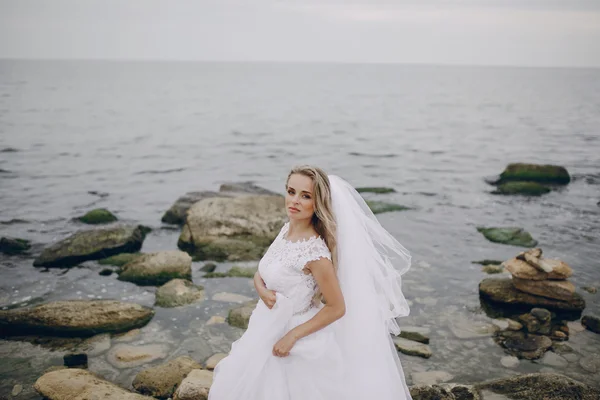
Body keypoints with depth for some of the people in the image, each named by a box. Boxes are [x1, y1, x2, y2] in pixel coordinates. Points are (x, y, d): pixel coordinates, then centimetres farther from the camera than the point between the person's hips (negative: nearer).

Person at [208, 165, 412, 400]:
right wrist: (262, 290, -14)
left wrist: (292, 336, -19)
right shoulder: (287, 229, -3)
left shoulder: (315, 252, -26)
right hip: (269, 329, 8)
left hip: (294, 338, -8)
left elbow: (337, 308, -21)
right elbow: (260, 273, 8)